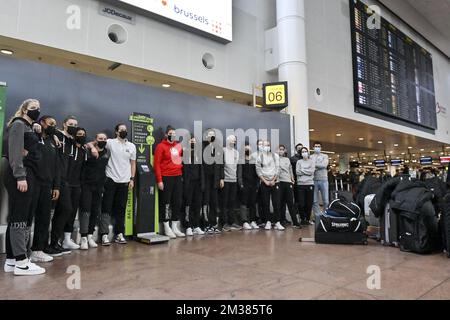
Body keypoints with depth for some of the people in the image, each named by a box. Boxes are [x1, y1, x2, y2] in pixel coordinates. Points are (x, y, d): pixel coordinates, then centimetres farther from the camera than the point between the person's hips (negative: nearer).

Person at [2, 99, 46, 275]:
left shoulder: (29, 128, 24)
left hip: (27, 174, 10)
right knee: (19, 217, -10)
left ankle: (11, 260, 15)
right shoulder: (18, 124, -3)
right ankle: (21, 262, -7)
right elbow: (15, 151, -15)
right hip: (21, 175, -10)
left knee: (17, 217, 9)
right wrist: (20, 176, -22)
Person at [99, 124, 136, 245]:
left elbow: (133, 163, 11)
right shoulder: (110, 142, 0)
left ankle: (119, 234, 17)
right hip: (111, 180, -3)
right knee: (107, 208, -2)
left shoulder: (132, 146, 10)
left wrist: (132, 179, 4)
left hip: (124, 181, 3)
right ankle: (104, 235, 1)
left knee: (121, 209, 9)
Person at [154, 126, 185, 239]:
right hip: (166, 178, -5)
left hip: (178, 177, 6)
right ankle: (167, 228, 10)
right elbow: (157, 164, -9)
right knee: (166, 203, 1)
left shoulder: (179, 146, 10)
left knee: (177, 203, 8)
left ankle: (175, 227, 19)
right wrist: (159, 180, -14)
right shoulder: (161, 146, -4)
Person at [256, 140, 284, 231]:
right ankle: (268, 222, 9)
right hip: (264, 183, 0)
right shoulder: (259, 157, 3)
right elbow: (258, 171, -1)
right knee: (266, 203, 1)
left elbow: (277, 169, 3)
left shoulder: (275, 156, 7)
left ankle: (277, 222, 0)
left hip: (274, 182, 0)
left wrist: (273, 180, -7)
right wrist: (265, 181, -8)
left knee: (276, 203, -3)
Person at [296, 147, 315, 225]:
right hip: (301, 184, 0)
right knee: (301, 203, -4)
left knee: (309, 203, 1)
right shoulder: (299, 162, 12)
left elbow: (312, 171, -4)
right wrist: (307, 171, -6)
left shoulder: (312, 161, 10)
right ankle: (303, 219, 11)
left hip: (310, 184, 0)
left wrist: (302, 170, -2)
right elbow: (297, 172, -2)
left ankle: (307, 219, 14)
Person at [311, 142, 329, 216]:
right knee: (315, 201, 2)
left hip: (323, 179, 0)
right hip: (314, 180, 0)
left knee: (326, 200, 2)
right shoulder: (310, 157, 11)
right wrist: (319, 166, -10)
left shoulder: (325, 156, 12)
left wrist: (314, 164, -6)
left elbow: (324, 165, -7)